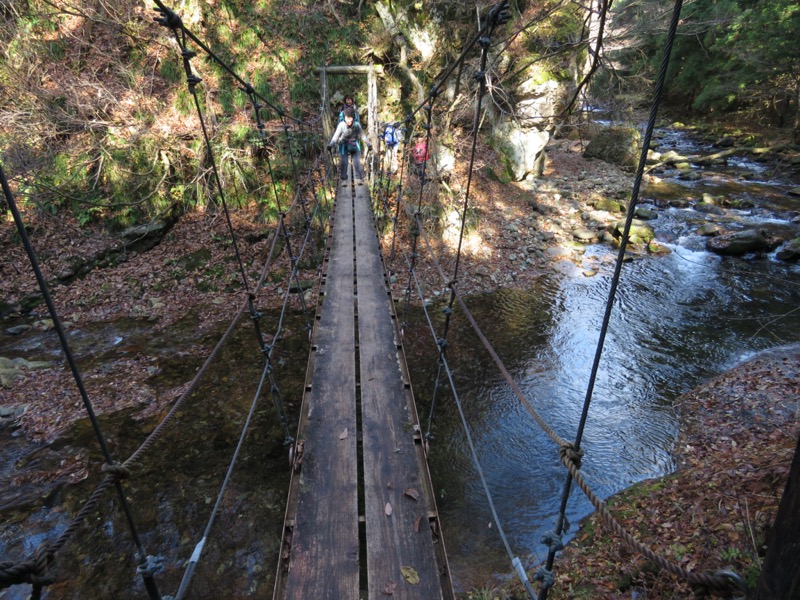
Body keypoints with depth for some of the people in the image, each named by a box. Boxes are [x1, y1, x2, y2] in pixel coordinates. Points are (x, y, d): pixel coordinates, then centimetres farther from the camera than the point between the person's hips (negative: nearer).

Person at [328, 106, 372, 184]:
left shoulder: (357, 125, -15)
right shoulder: (341, 125, -19)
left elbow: (362, 135, -3)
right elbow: (336, 136, -18)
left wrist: (368, 144, 2)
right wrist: (330, 145, -30)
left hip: (354, 146, 1)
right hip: (344, 146, -1)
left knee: (357, 162, -7)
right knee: (344, 162, -10)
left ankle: (359, 179, 3)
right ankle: (344, 180, -1)